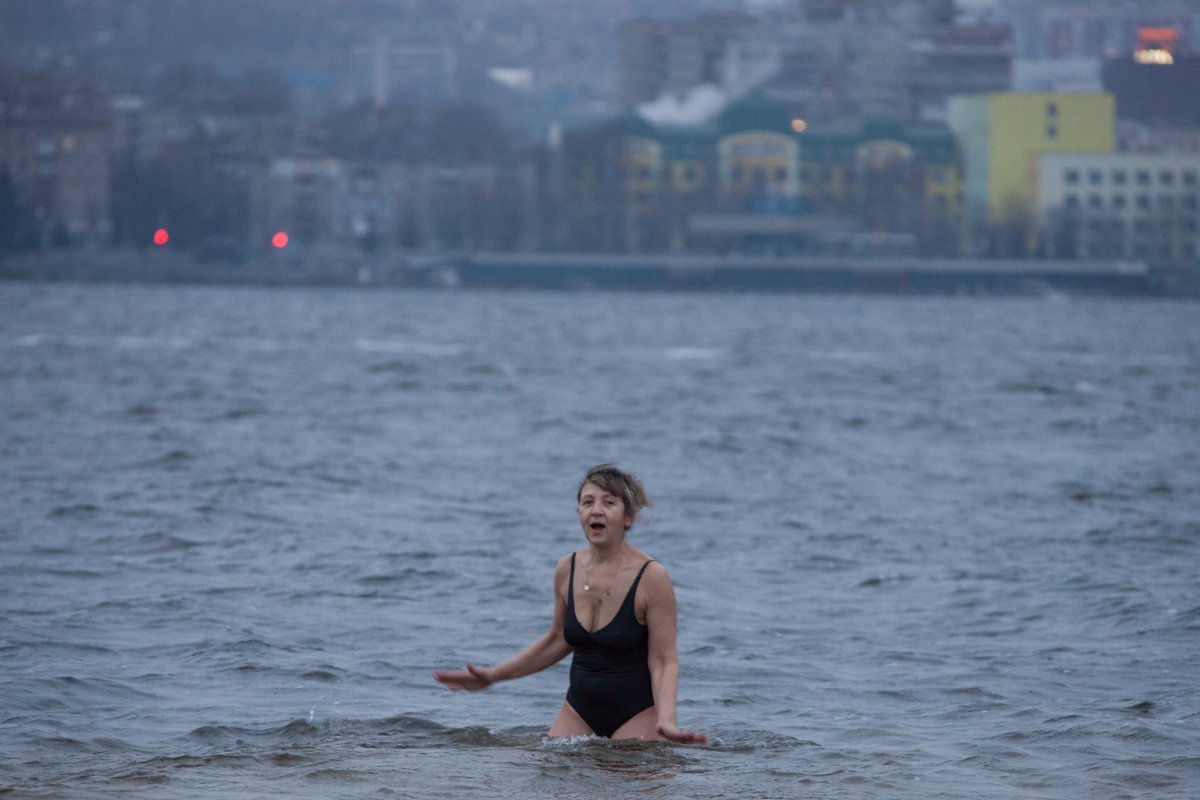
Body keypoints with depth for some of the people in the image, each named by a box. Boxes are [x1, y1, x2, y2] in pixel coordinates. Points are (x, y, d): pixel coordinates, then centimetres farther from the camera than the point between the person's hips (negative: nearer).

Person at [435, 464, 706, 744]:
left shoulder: (650, 576, -15)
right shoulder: (567, 569, 1)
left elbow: (664, 661, -14)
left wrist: (666, 719, -31)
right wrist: (492, 676, 16)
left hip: (637, 714, -5)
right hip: (579, 711, 5)